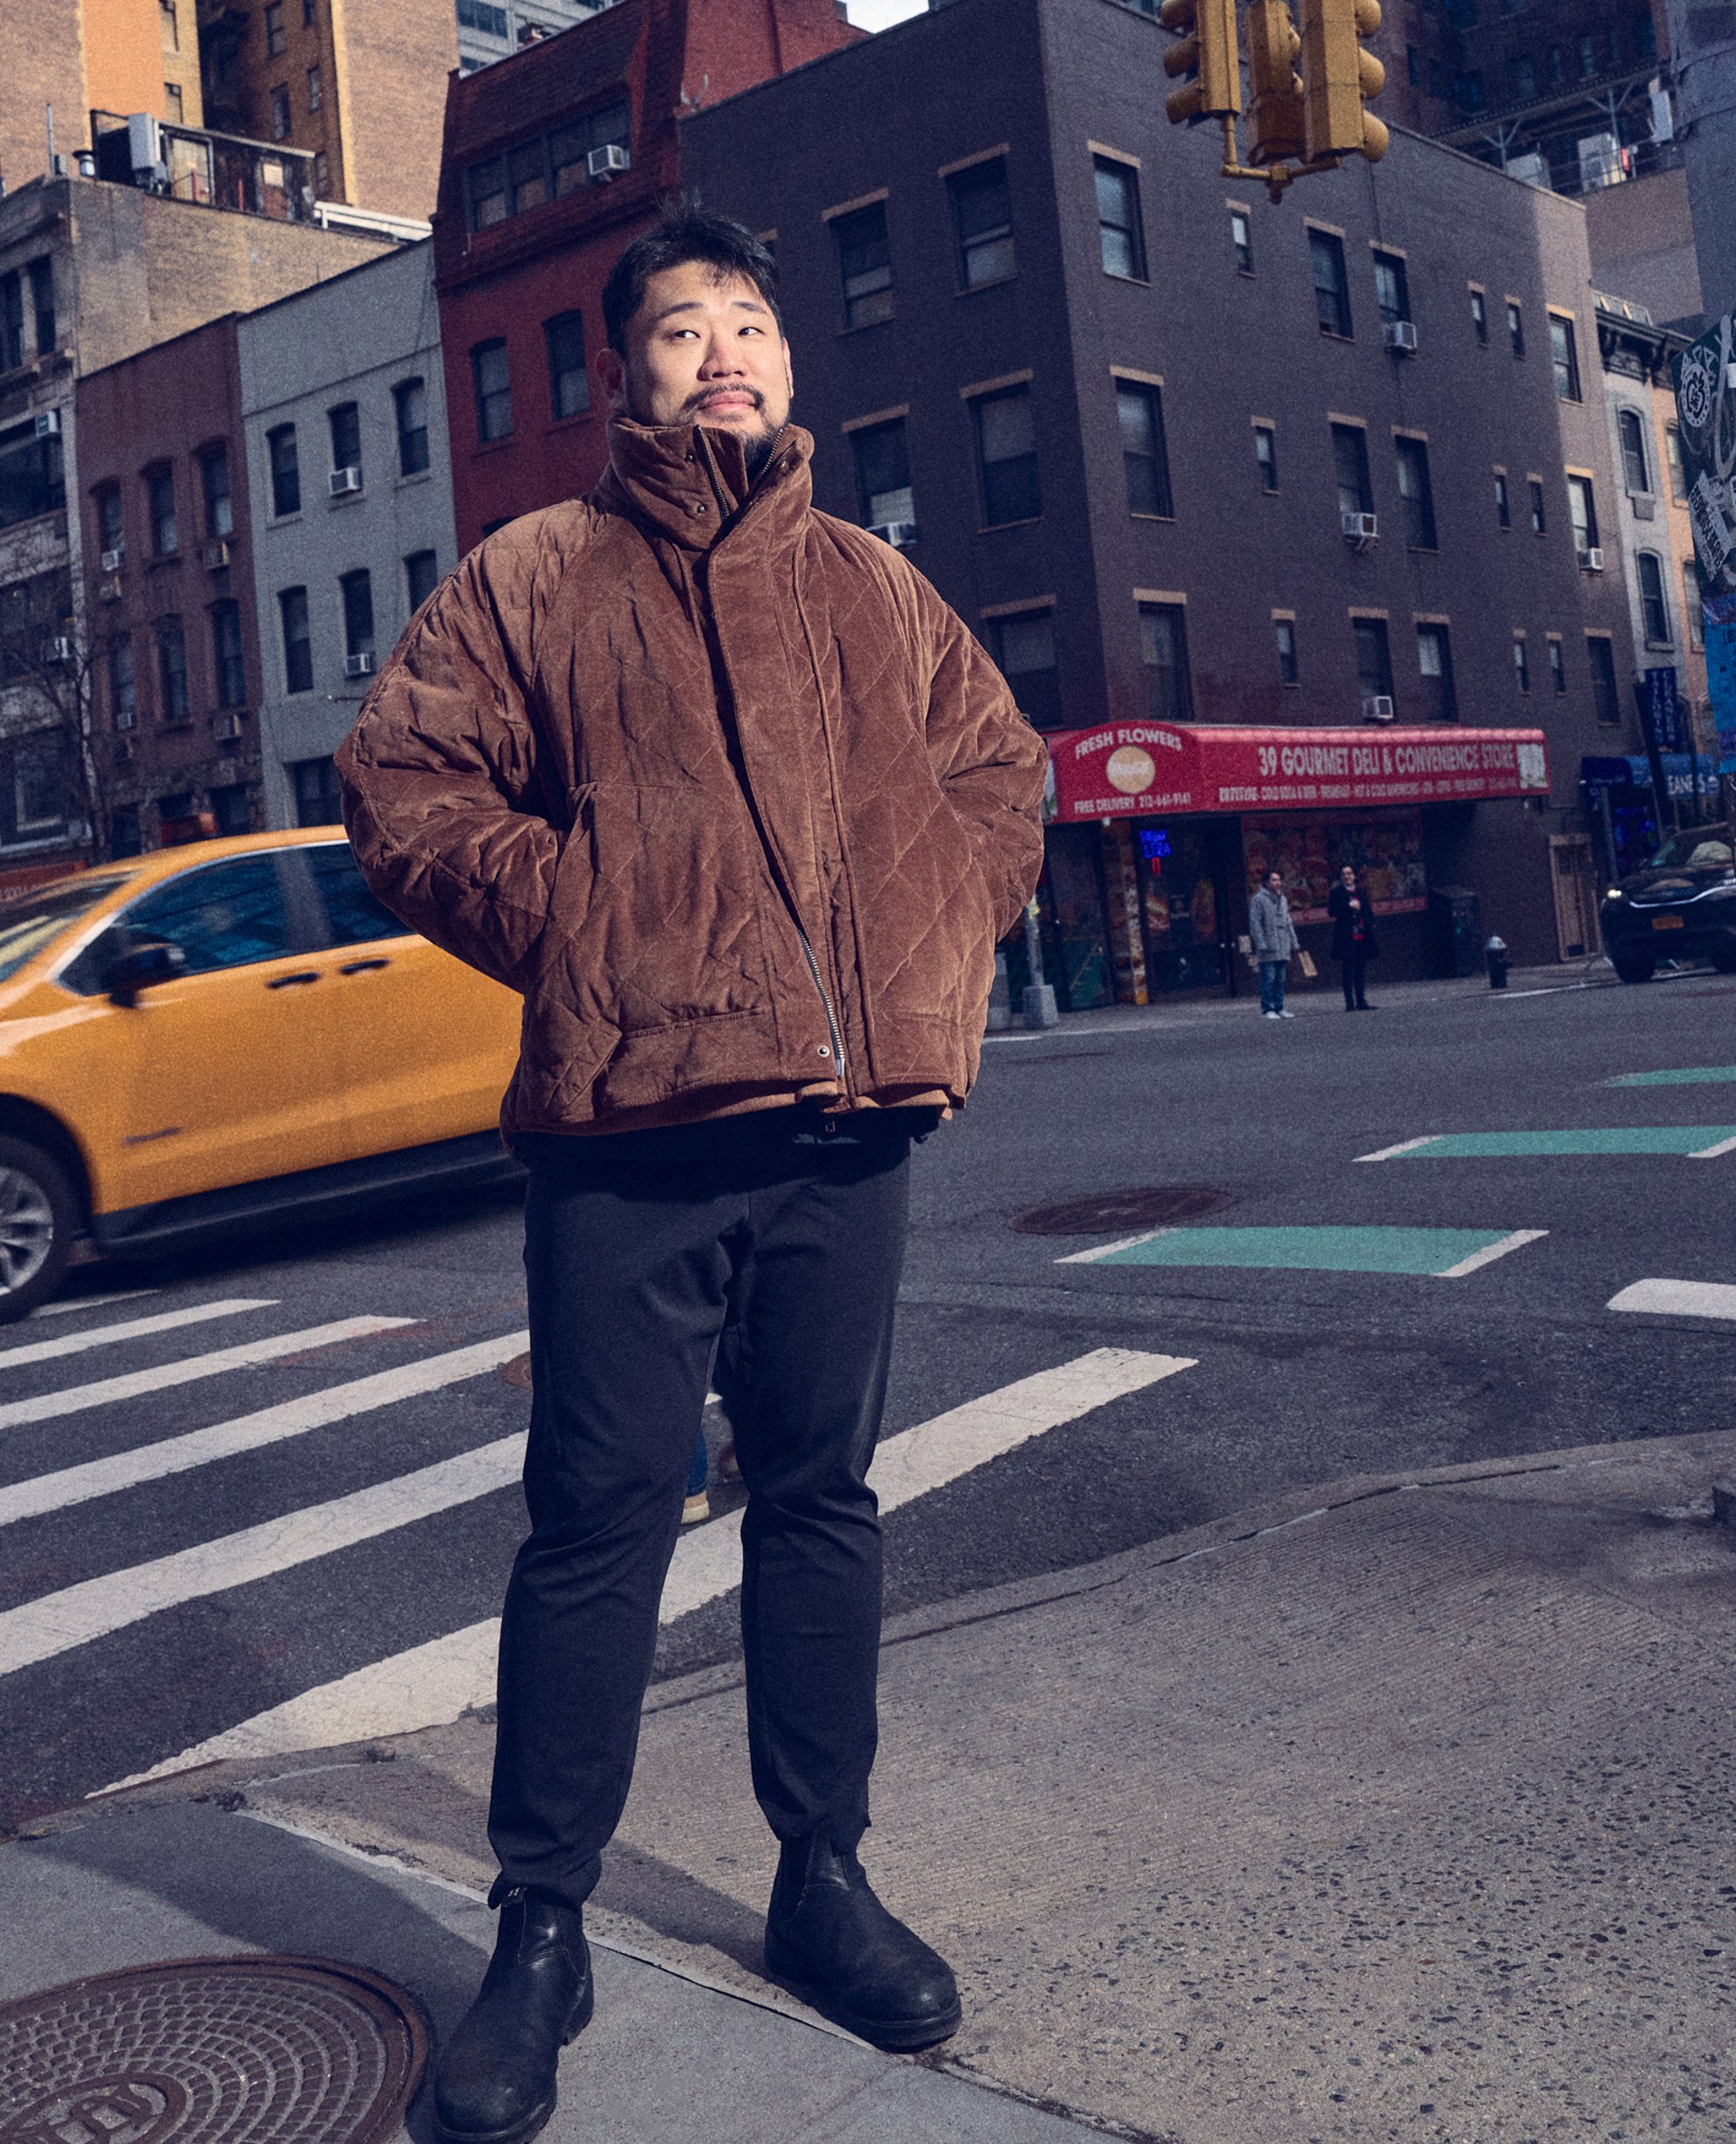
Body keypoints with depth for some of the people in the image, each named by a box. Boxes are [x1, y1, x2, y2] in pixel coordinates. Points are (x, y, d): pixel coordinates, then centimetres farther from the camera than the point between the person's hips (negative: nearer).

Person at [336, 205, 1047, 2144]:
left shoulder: (877, 590, 16)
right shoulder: (533, 579, 6)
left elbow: (997, 778, 21)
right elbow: (403, 789, 1)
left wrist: (937, 963, 7)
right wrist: (581, 929, -7)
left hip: (847, 1125, 4)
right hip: (630, 1128, -3)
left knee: (822, 1498, 11)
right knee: (600, 1518, 0)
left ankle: (824, 1880, 27)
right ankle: (539, 1933, 15)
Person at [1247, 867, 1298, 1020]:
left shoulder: (1282, 899, 17)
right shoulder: (1259, 899, -5)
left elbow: (1288, 923, 22)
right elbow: (1255, 924, -10)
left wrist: (1293, 943, 17)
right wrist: (1261, 945, -16)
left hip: (1282, 948, 7)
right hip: (1268, 949, -7)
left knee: (1280, 980, 9)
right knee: (1269, 979, -7)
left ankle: (1279, 1008, 14)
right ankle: (1268, 1009, -3)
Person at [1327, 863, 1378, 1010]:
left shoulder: (1362, 891, 14)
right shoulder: (1336, 893, 1)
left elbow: (1369, 910, 18)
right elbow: (1331, 911, -10)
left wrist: (1371, 926, 6)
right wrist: (1349, 906, -16)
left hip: (1362, 937, 5)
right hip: (1346, 938, -4)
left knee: (1361, 970, 7)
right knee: (1348, 971, -5)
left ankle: (1361, 1001, 11)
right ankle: (1350, 1003, -4)